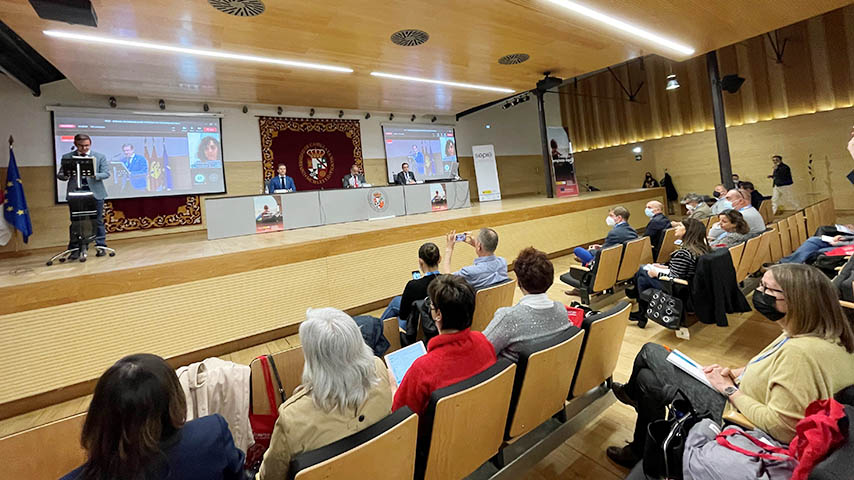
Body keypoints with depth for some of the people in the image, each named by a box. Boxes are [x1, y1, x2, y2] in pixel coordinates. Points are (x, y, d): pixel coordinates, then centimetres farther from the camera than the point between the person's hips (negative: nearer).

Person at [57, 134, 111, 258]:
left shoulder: (100, 157, 6)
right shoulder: (67, 157, 7)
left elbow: (106, 174, -1)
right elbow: (60, 174, 6)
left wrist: (95, 175, -22)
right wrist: (66, 176, -17)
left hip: (95, 192, -1)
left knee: (98, 221, 4)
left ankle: (101, 247, 11)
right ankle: (74, 249, 10)